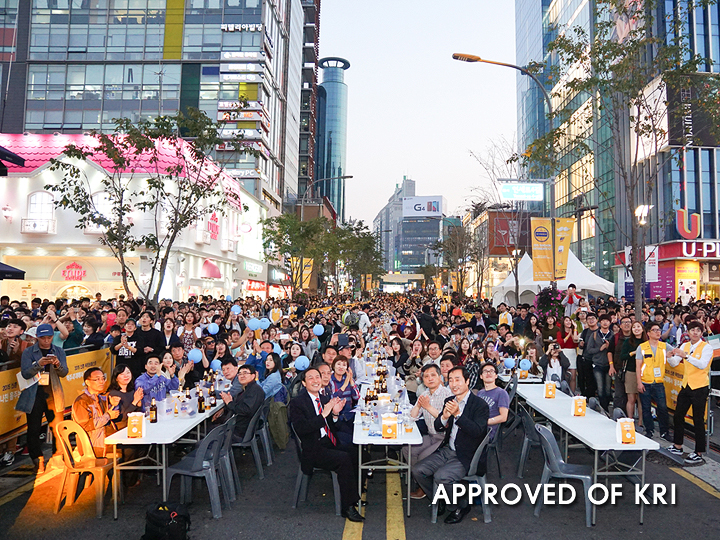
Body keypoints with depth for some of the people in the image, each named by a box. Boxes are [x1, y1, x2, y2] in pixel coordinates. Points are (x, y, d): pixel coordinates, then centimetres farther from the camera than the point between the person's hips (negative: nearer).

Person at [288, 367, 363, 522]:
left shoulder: (325, 399, 14)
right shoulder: (296, 403, -5)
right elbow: (301, 429, -20)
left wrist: (335, 414, -5)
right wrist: (324, 414, -23)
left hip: (331, 445, 6)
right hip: (313, 451, -6)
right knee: (344, 458, -27)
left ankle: (355, 495, 0)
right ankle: (348, 506, -15)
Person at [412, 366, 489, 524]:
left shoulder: (480, 405, -12)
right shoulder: (449, 401, 7)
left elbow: (477, 431, -25)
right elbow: (438, 428, 5)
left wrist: (457, 414, -34)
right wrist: (444, 417, -18)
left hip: (467, 457, -7)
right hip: (447, 451, 7)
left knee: (440, 476, -26)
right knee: (418, 471, -6)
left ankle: (462, 505, 2)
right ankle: (440, 500, 17)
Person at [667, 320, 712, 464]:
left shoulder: (706, 347, -8)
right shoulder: (685, 346, 8)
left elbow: (702, 365, -24)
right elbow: (674, 363, 4)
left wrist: (686, 356, -34)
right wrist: (670, 356, -17)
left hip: (700, 387, -6)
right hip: (686, 386, 6)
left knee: (698, 420, -1)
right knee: (678, 416, 13)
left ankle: (699, 454, 7)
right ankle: (677, 447, 26)